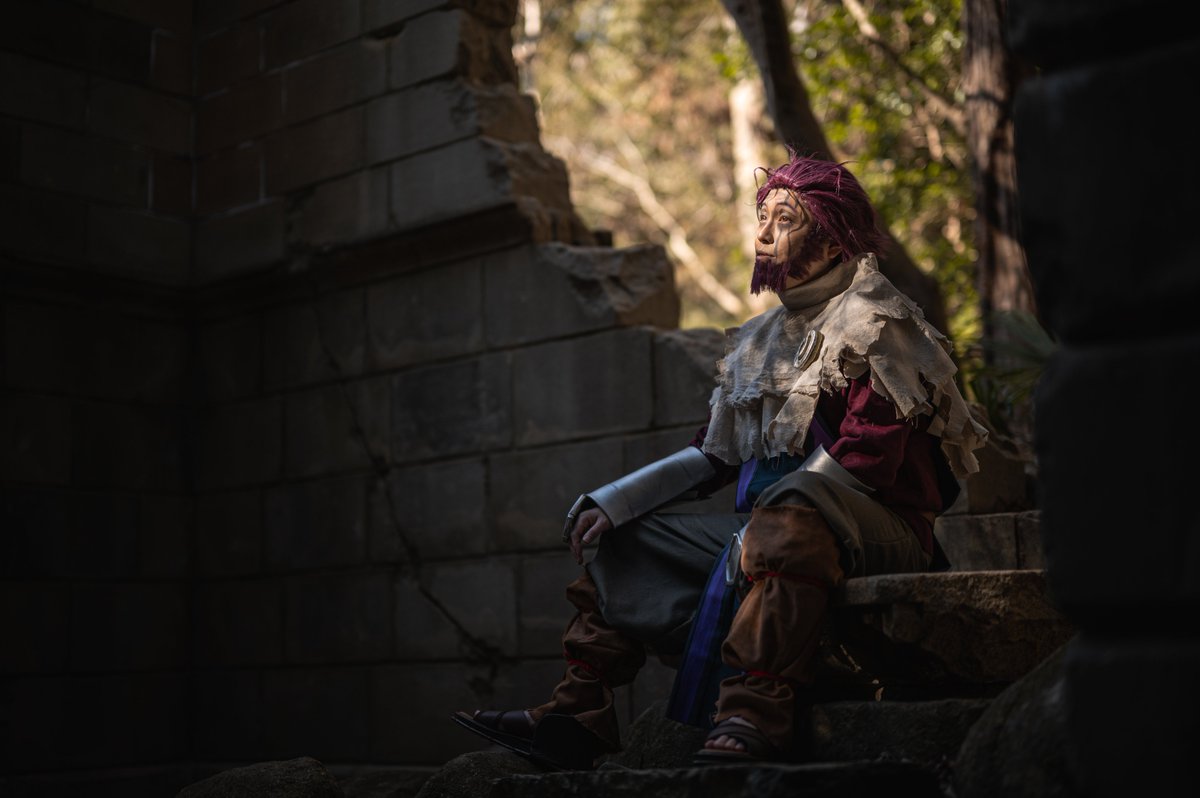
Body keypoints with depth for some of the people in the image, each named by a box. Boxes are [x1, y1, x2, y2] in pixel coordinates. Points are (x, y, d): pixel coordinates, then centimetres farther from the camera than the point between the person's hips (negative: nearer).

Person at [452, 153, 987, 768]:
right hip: (763, 524, 8)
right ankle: (577, 715, -4)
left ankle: (753, 723, -48)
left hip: (877, 526, -8)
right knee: (628, 539, 7)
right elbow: (713, 455, 18)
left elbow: (866, 457, -18)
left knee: (791, 510, -40)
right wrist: (613, 500, 8)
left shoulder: (872, 322, -6)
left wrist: (759, 529, -22)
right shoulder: (764, 338, 19)